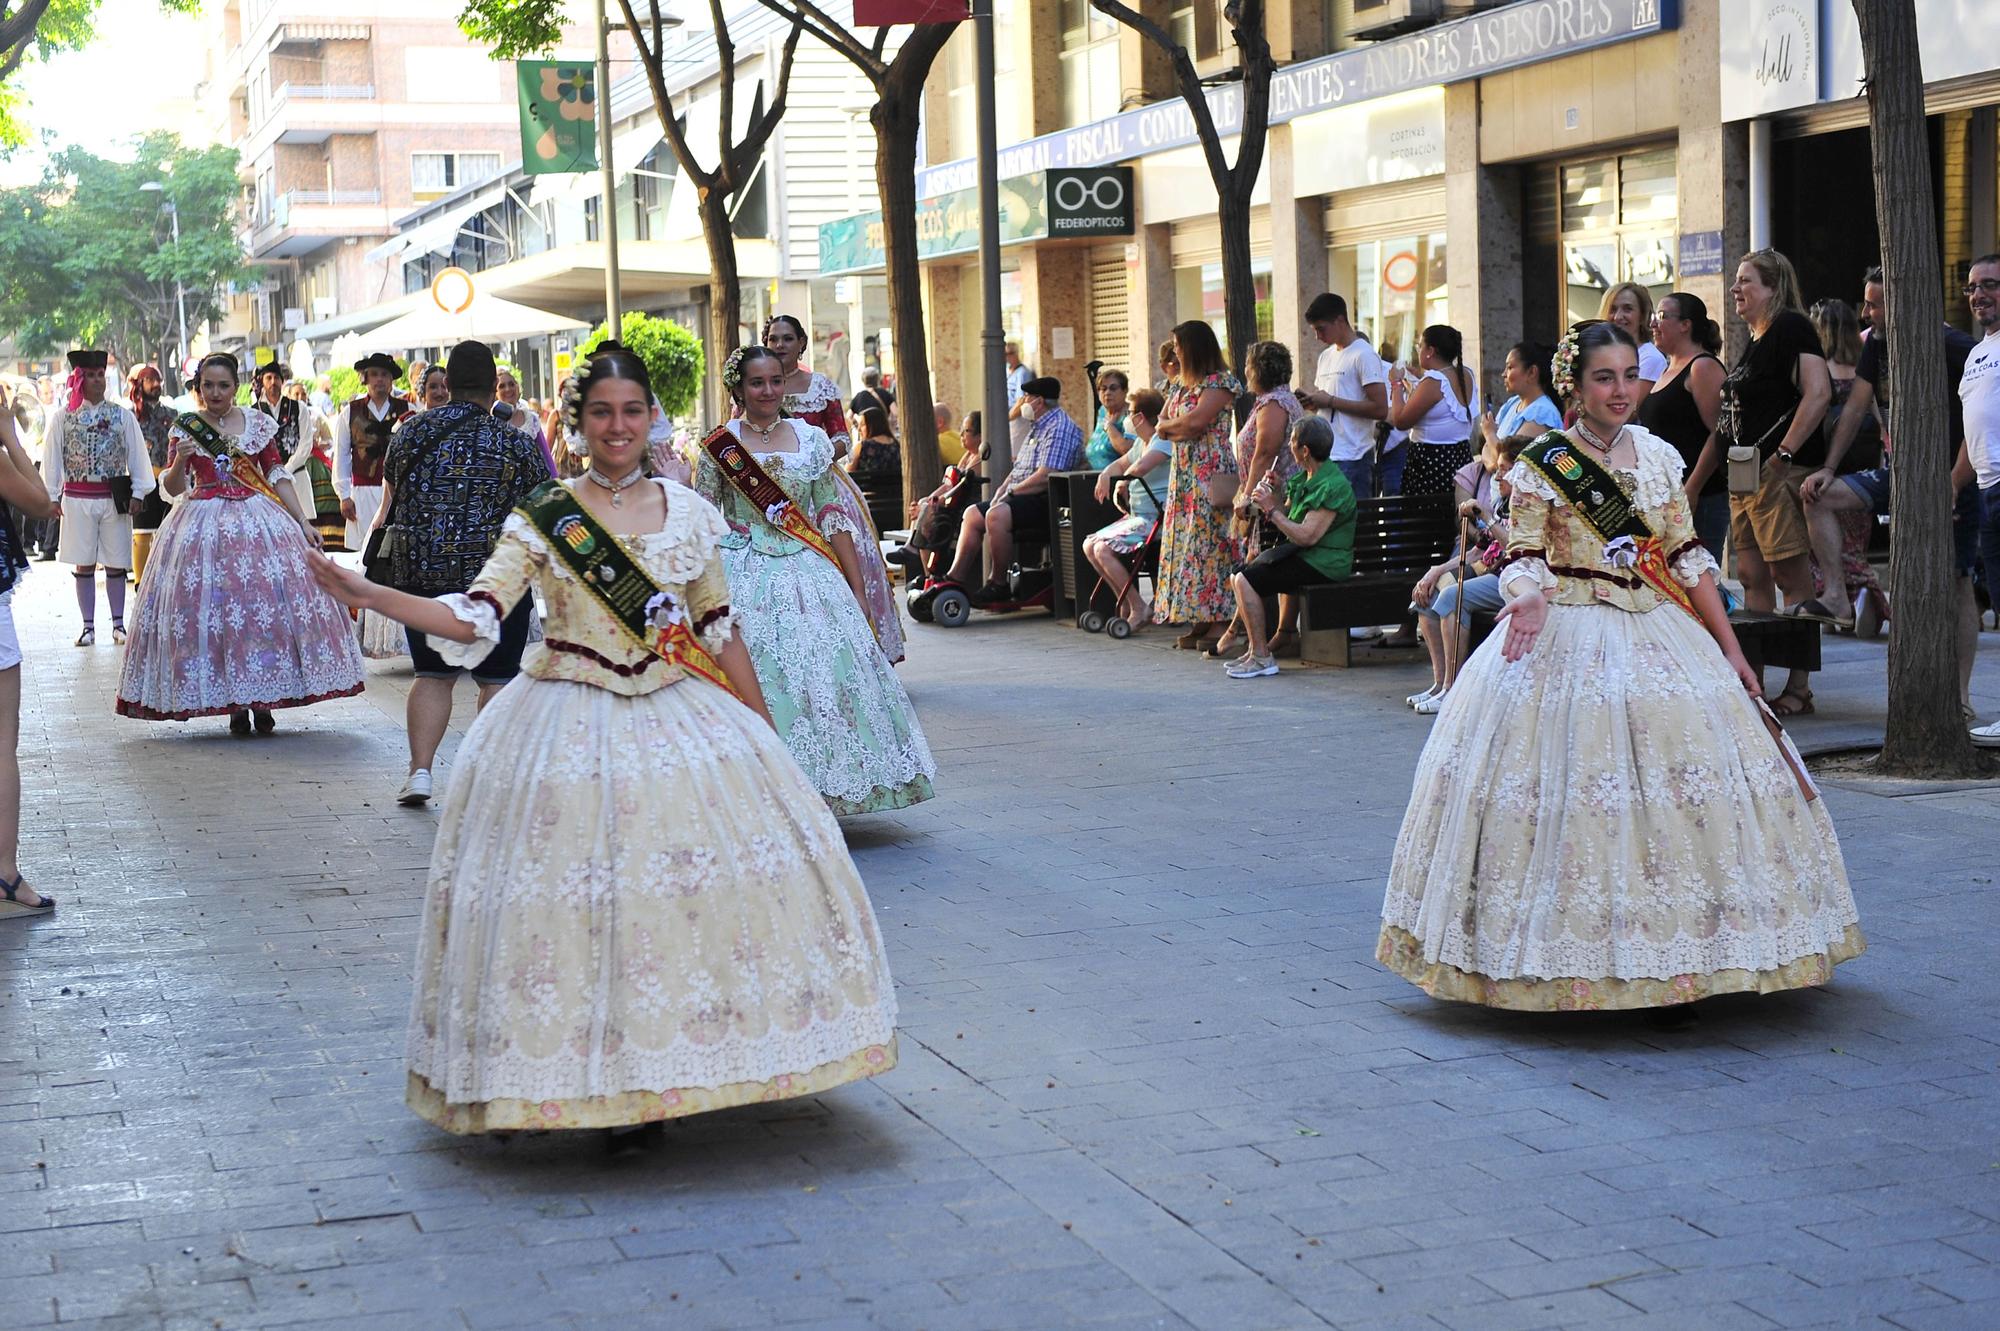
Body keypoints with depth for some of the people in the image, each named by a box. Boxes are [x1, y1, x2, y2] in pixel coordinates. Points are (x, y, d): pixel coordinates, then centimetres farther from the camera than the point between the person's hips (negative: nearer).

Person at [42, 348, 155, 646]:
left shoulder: (122, 415, 3)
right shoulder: (62, 417, 1)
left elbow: (137, 454, 5)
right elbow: (52, 458, 4)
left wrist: (137, 492, 0)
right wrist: (53, 496, 0)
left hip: (114, 497, 0)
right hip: (77, 497, 0)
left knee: (115, 564, 5)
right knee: (84, 564, 5)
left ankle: (118, 624, 15)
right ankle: (88, 627, 11)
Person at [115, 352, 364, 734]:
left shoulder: (258, 424, 6)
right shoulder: (185, 428, 5)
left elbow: (278, 476, 10)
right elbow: (172, 487, 4)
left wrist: (303, 521, 4)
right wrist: (180, 460, -16)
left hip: (259, 521, 1)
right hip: (204, 527, -1)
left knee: (267, 604, -6)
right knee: (210, 608, -6)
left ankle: (262, 703, 2)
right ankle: (234, 706, 1)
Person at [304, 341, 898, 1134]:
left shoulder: (688, 512, 7)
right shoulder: (543, 520, 0)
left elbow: (720, 631, 12)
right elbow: (474, 618, -8)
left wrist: (764, 735, 13)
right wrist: (368, 596, -20)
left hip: (684, 717, 3)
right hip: (573, 729, -3)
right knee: (579, 896, -7)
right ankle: (603, 1080, 6)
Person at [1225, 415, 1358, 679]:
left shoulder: (1332, 486, -19)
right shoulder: (1303, 479, 13)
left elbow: (1306, 536, -25)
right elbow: (1286, 517, 18)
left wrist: (1271, 509, -19)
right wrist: (1273, 494, 3)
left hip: (1323, 565, -10)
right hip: (1304, 557, 10)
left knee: (1246, 581, -18)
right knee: (1241, 575, 5)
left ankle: (1262, 657, -12)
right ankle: (1255, 649, 7)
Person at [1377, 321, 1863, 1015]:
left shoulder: (1658, 456, 8)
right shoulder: (1543, 463, -3)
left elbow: (1688, 558, 10)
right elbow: (1525, 555, -4)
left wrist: (1730, 649, 6)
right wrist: (1529, 597, -28)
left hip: (1656, 633, 4)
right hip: (1567, 638, -4)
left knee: (1678, 787, -4)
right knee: (1566, 789, -9)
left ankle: (1676, 963, 3)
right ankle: (1563, 974, 0)